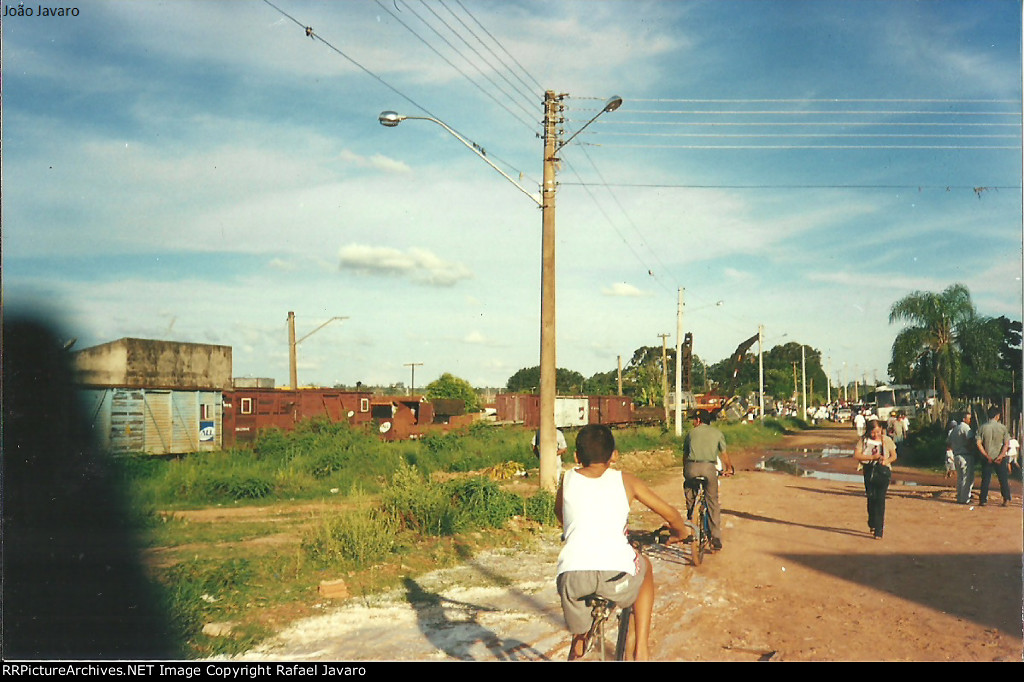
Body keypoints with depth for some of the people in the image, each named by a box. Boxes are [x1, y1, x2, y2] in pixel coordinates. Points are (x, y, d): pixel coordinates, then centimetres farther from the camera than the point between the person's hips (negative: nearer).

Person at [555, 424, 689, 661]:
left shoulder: (568, 479, 19)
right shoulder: (625, 481, 16)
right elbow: (670, 513, 21)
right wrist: (680, 533, 42)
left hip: (572, 575, 1)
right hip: (616, 574, -1)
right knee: (643, 566, 32)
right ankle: (641, 649, 28)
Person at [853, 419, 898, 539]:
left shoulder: (887, 440, 0)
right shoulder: (863, 440, -1)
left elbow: (894, 456, 9)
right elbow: (856, 455, -8)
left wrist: (886, 460, -13)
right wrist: (872, 457, -17)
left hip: (883, 472, -2)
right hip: (869, 471, 2)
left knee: (880, 500, -8)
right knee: (871, 498, 9)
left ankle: (879, 530, -5)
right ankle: (872, 524, 31)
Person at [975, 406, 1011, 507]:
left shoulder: (982, 427, -5)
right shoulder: (1002, 427, -5)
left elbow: (979, 444, -10)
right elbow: (1006, 443, -10)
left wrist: (987, 456, -7)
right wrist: (1001, 456, -11)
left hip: (987, 458, 1)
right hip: (1000, 458, 0)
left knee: (985, 479, 7)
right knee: (1003, 479, 11)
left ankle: (983, 500, 7)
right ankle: (1006, 499, 14)